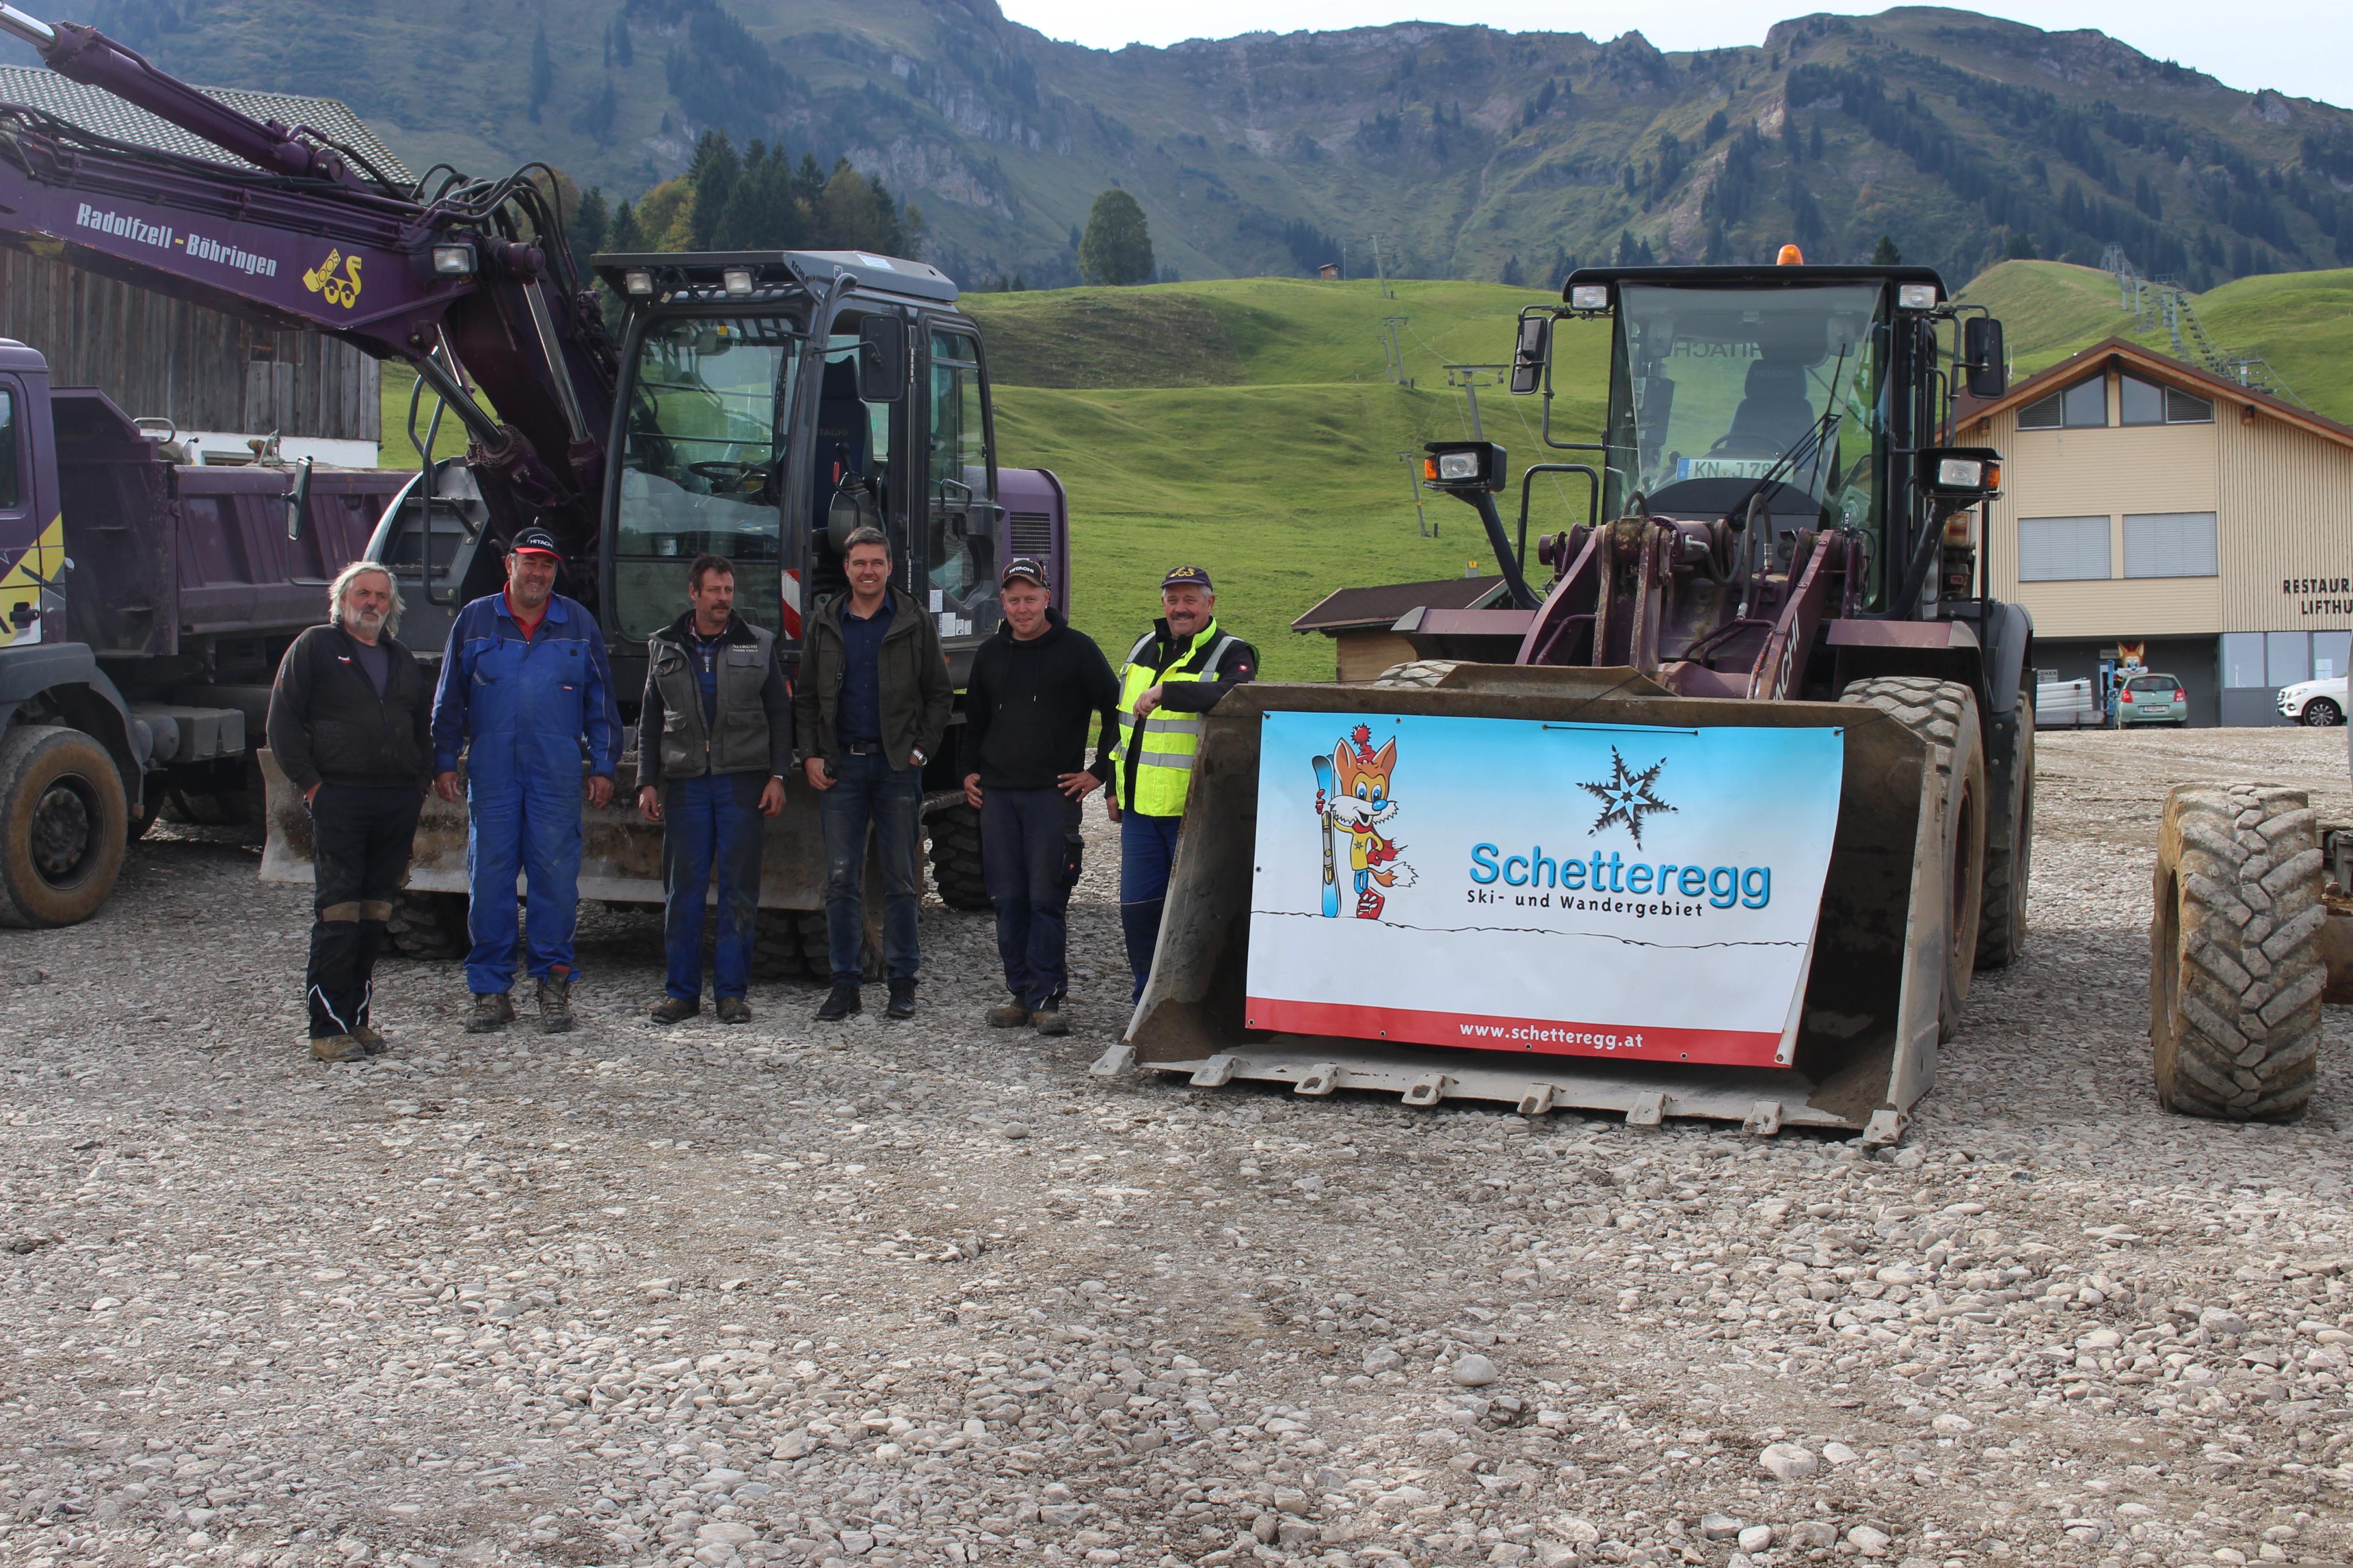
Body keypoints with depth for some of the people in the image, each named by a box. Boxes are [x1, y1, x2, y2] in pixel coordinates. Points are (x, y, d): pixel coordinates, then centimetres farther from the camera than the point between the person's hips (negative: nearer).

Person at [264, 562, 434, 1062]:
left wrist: (418, 783, 10)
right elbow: (283, 722, -1)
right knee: (337, 913, -8)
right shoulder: (315, 647, 5)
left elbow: (425, 729, 24)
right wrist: (310, 783, -8)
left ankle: (357, 1017, 15)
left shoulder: (404, 663, 21)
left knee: (375, 917, 7)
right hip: (339, 799, -5)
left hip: (397, 804, 5)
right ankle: (328, 1027, -7)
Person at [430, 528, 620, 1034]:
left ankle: (554, 984, 8)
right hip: (492, 772, 1)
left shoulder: (578, 623, 10)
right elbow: (449, 698, 12)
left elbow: (600, 700, 12)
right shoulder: (474, 621, 10)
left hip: (557, 773, 0)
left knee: (556, 877, -2)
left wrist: (603, 765, 6)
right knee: (489, 878, 0)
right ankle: (491, 991, 7)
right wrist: (444, 761, 5)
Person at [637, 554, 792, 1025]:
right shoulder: (664, 648, 13)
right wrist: (647, 783, 7)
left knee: (739, 888, 0)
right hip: (684, 782, 1)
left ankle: (732, 992, 6)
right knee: (683, 887, 1)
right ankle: (682, 992, 9)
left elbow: (780, 715, 8)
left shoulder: (759, 645, 9)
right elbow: (650, 721, 14)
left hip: (743, 781, -1)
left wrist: (777, 776, -1)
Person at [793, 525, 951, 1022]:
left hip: (897, 764, -2)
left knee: (899, 879, 2)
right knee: (841, 879, 1)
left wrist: (921, 749, -5)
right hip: (840, 765, 2)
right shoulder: (825, 625, 9)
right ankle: (845, 984, 7)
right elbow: (805, 697, 13)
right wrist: (811, 755, 2)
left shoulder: (914, 623, 4)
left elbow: (939, 695, 6)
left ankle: (903, 982, 9)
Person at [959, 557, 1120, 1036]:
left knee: (1046, 898, -7)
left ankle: (1046, 996, -3)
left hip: (1052, 793, -5)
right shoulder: (991, 654, 14)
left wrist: (1099, 771, -3)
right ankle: (1021, 992, 12)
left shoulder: (1077, 650, 0)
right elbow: (975, 718, 27)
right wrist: (970, 771, 15)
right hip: (996, 794, 5)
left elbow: (1116, 711, 2)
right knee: (1008, 899, 4)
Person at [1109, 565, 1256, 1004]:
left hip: (1196, 810, -6)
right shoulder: (1143, 649, 15)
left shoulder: (1231, 654, -4)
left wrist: (1166, 692, -33)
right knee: (1138, 906, 10)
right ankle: (1148, 998, 22)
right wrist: (1114, 787, 21)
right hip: (1140, 806, 6)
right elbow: (1120, 721, 24)